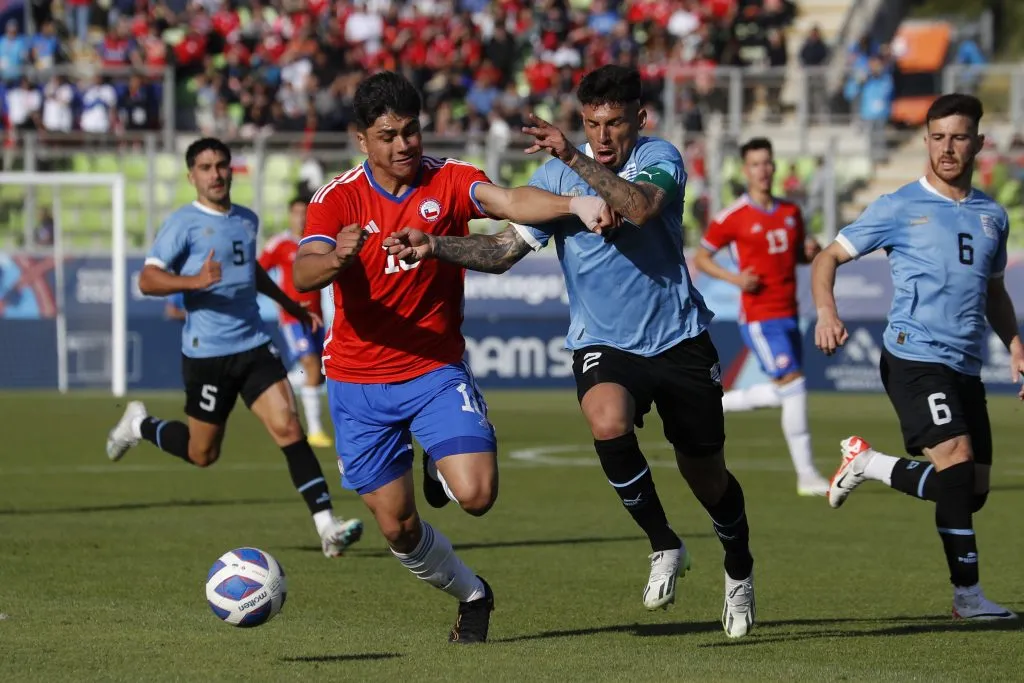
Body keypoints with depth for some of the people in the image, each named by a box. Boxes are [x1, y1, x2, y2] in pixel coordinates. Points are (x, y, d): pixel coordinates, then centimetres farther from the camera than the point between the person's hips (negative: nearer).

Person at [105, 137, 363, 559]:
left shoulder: (247, 220, 12)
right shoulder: (183, 223, -8)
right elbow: (148, 280, -16)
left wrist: (292, 306, 36)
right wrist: (195, 281, -32)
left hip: (254, 345, 5)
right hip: (207, 353, -5)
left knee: (288, 427, -12)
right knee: (202, 454, 7)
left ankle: (327, 527, -17)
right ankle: (139, 425, 35)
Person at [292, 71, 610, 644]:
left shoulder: (449, 180, -8)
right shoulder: (337, 199, -9)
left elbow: (508, 202, -28)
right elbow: (303, 275, -24)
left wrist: (574, 204, -48)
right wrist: (335, 257, -48)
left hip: (437, 369, 0)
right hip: (358, 379, 0)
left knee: (477, 495, -20)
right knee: (397, 527, 5)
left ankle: (442, 472, 16)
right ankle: (471, 595, 33)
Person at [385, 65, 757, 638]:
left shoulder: (660, 159, -10)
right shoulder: (557, 177, -4)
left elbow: (641, 207, -33)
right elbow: (503, 250, -5)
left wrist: (574, 158, -41)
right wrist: (435, 246, -20)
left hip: (680, 339, 0)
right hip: (603, 343, 0)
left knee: (706, 475, 10)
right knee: (609, 424, -33)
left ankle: (740, 572, 41)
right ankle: (665, 547, -11)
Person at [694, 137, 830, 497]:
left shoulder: (791, 212, 10)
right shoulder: (733, 217, -6)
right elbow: (700, 258, 0)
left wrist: (810, 251, -1)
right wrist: (735, 278, -15)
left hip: (788, 314, 7)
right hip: (759, 316, -7)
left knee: (784, 392, 10)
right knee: (793, 384, -13)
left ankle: (716, 405, 30)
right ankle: (806, 476, -9)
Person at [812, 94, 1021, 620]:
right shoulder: (899, 208, -1)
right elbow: (829, 258, 3)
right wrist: (826, 313, -16)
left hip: (966, 367, 6)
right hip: (914, 357, -6)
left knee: (972, 491, 6)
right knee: (957, 460, -22)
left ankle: (870, 465, 27)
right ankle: (967, 593, -17)